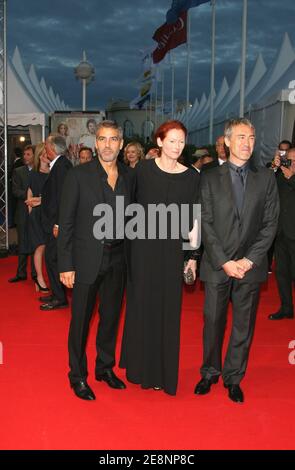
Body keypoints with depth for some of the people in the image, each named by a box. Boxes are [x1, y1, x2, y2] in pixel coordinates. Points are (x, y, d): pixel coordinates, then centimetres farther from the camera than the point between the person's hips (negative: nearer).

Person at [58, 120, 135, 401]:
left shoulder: (129, 176, 3)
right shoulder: (79, 175, -8)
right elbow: (66, 222, -8)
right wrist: (66, 265, -12)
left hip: (117, 259, 4)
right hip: (87, 259, -4)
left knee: (111, 316, 16)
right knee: (81, 319, 7)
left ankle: (105, 367, 35)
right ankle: (77, 376, 24)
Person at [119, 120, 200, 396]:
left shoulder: (192, 176, 1)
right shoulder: (143, 169, -2)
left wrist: (192, 256, 2)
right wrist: (129, 241, -3)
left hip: (173, 249, 1)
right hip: (143, 247, -1)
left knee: (168, 310, 8)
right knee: (142, 305, 9)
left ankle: (164, 372, 22)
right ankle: (141, 368, 25)